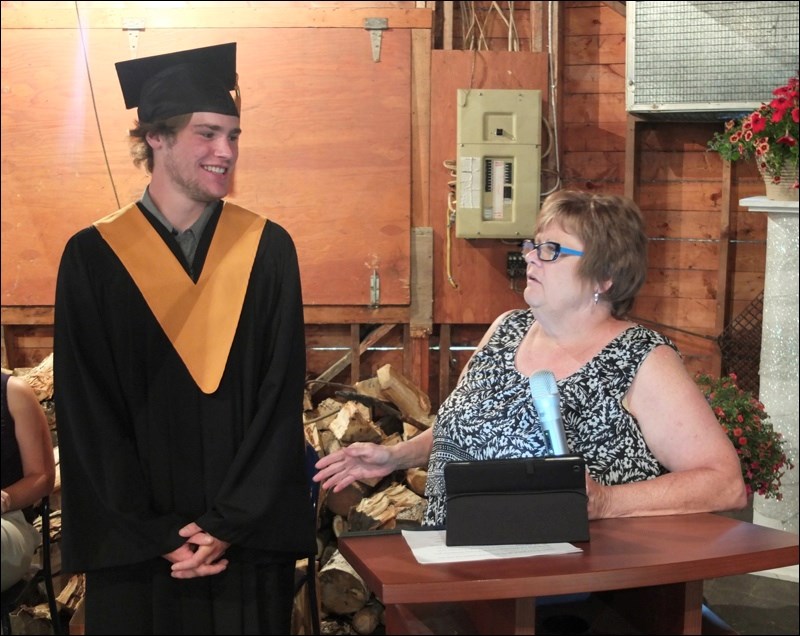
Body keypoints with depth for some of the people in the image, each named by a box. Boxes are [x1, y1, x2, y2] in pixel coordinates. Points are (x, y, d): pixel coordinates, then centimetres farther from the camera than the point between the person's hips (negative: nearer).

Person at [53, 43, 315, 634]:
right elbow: (87, 417, -5)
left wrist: (228, 523, -10)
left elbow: (281, 399, -3)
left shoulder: (268, 249, 0)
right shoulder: (93, 257, -3)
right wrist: (158, 534, -10)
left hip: (249, 540, 1)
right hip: (134, 545, -1)